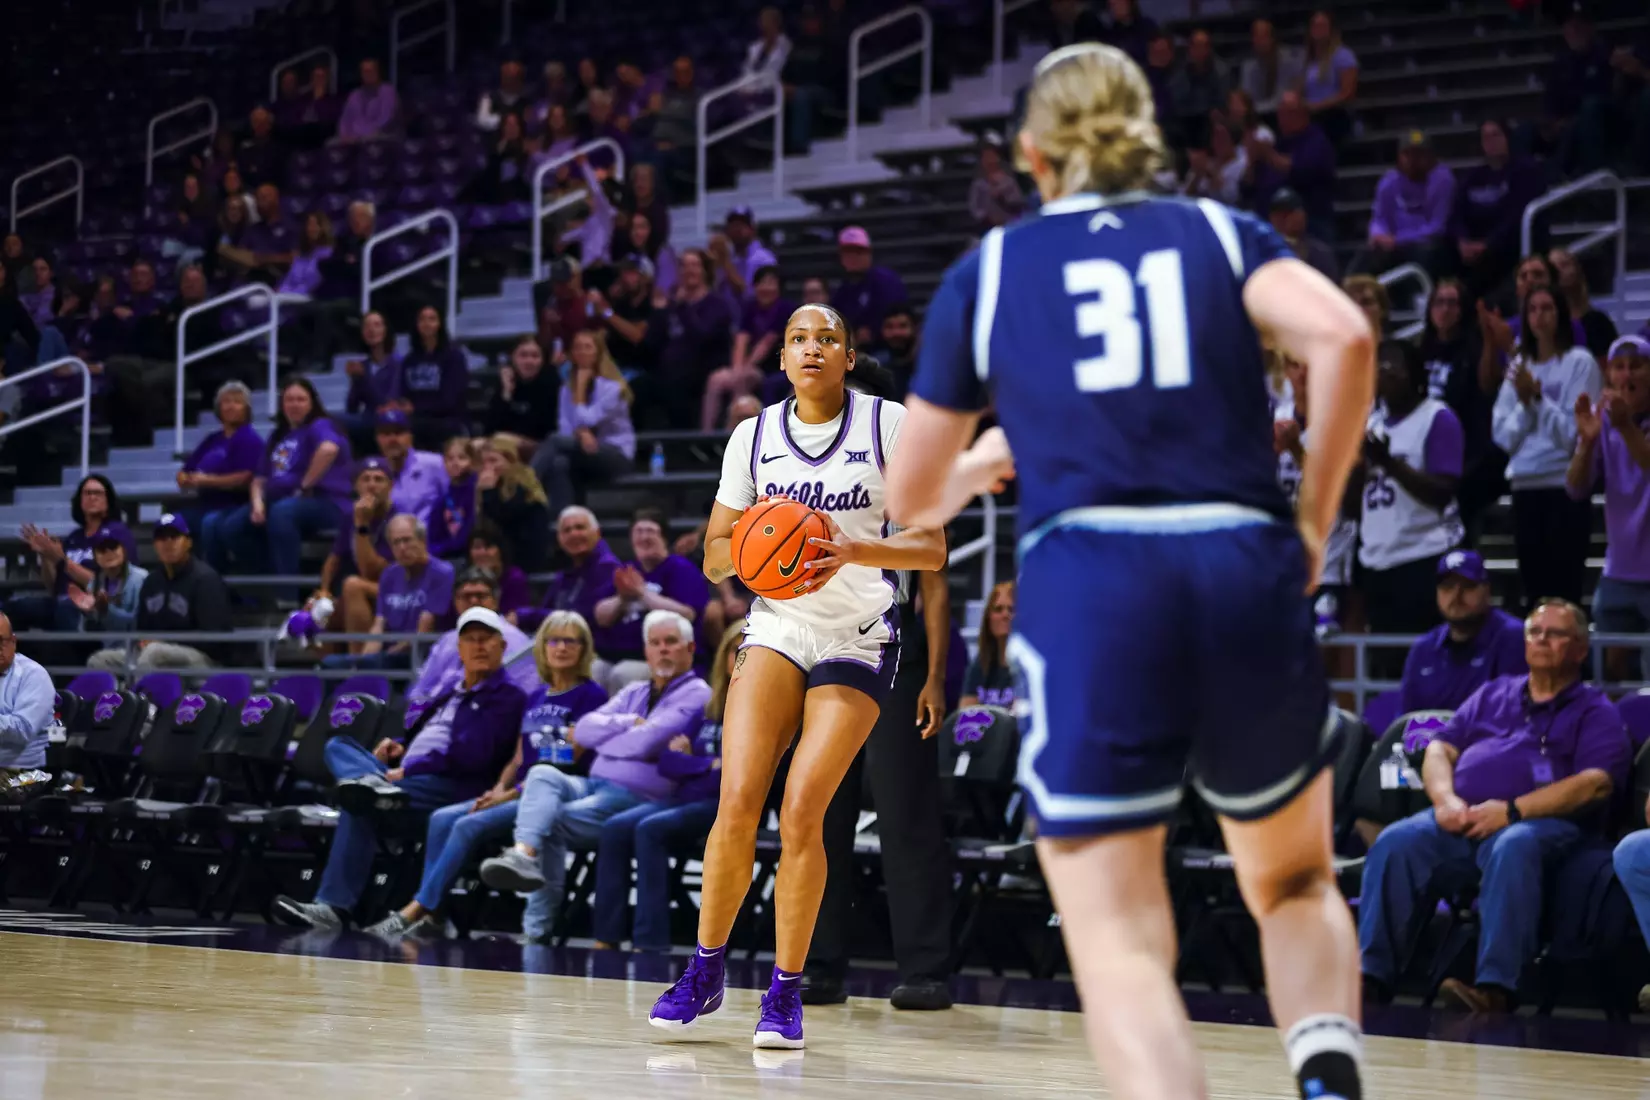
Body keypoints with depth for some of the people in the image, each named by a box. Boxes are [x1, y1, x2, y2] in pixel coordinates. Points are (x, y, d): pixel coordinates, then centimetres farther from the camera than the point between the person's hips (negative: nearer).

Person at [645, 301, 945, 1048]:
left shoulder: (892, 425, -5)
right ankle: (705, 972, 3)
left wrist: (854, 550, -23)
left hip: (857, 639, -2)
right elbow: (713, 559, 9)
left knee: (801, 810, -14)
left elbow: (932, 549, -6)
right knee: (738, 800, -13)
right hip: (776, 626, 2)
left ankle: (786, 992, -1)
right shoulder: (753, 437, 4)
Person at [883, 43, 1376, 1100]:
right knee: (1294, 886, 22)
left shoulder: (986, 272, 15)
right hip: (1246, 574, 2)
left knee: (1120, 942, -1)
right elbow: (1344, 335, -6)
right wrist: (1316, 517, 5)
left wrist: (978, 465, 43)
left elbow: (910, 499, 21)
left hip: (1088, 586, -1)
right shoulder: (1225, 234, 15)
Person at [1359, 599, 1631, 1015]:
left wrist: (1511, 810, -15)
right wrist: (1446, 799, -3)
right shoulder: (1492, 694, 27)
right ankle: (1370, 974, -27)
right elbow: (1439, 750, 21)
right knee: (1395, 842, -23)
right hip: (1462, 820, 5)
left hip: (1543, 823, -5)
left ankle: (1494, 986, -47)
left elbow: (1595, 783, -5)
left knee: (1513, 848, -40)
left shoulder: (1595, 711, 12)